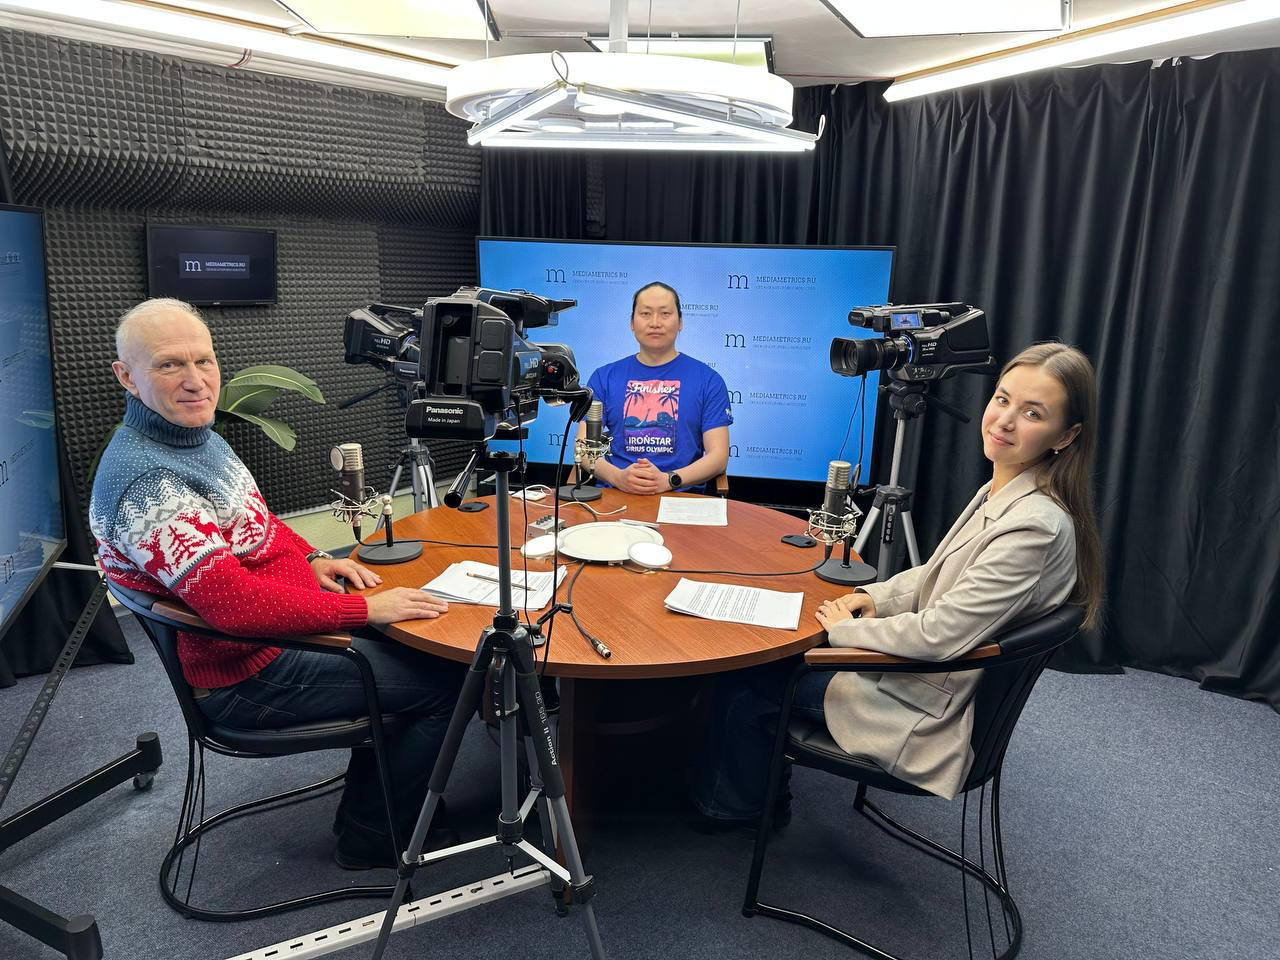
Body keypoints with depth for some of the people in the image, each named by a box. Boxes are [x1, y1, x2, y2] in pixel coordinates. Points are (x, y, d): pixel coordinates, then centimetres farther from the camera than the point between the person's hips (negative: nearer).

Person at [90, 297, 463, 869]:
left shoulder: (195, 436, 4)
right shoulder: (147, 480, -28)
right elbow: (234, 602, -35)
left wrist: (312, 558, 2)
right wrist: (365, 610, -29)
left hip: (270, 635, 10)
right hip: (244, 674, -10)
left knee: (410, 655, 20)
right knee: (446, 685, -6)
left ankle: (366, 799, 34)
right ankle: (368, 837, 14)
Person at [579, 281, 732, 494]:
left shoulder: (709, 380, 8)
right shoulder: (603, 377, 12)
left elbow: (718, 454, 1)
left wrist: (668, 480, -15)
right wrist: (617, 477, -14)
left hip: (682, 496, 0)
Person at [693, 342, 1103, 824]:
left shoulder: (1035, 524, -29)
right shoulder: (1001, 491, 1)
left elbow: (940, 635, -30)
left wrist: (846, 628, -16)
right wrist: (878, 596, 0)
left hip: (926, 711, -9)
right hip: (918, 669, 9)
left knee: (745, 684, 2)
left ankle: (733, 805, 31)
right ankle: (758, 793, 32)